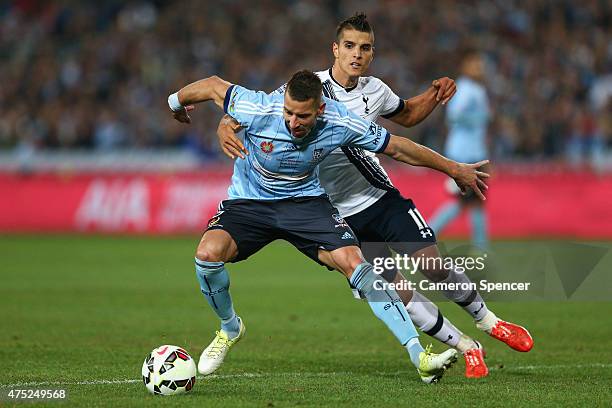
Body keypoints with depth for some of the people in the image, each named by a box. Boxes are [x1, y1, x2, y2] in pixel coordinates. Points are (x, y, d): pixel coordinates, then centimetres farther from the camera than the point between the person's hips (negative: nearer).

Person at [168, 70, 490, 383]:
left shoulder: (340, 123, -21)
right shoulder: (258, 111, -27)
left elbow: (396, 147, -7)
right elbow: (214, 86, -9)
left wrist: (455, 169, 4)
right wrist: (176, 103, 11)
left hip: (306, 201, 1)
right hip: (249, 201, 0)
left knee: (352, 261, -21)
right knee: (208, 253, -28)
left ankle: (419, 357, -20)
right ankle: (229, 328, 4)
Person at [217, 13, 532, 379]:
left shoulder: (374, 90, 1)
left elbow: (406, 115, 23)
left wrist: (434, 97, 3)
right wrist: (226, 128, -33)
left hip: (382, 197, 3)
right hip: (344, 217, -3)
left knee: (433, 264, -13)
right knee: (398, 294, -7)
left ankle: (487, 320, 12)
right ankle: (468, 349, 7)